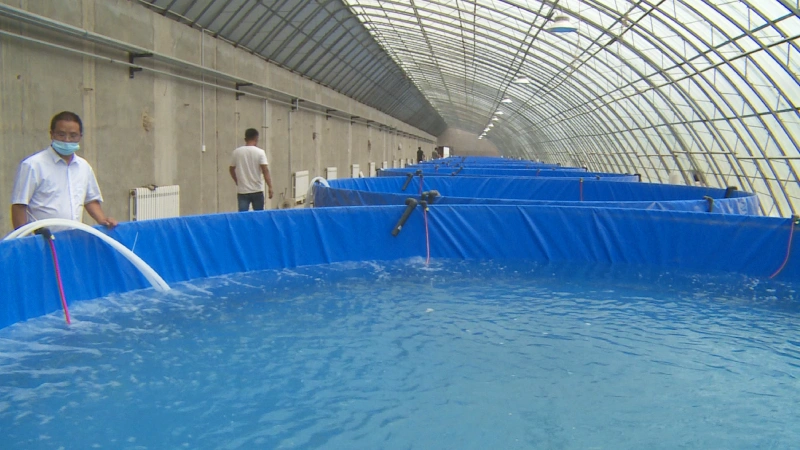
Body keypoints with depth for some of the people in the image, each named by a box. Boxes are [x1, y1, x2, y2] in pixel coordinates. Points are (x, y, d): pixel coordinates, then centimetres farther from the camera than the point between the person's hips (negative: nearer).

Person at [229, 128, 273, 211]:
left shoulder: (236, 152, 3)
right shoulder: (260, 152, -6)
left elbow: (232, 170, 12)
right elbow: (265, 171, -13)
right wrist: (270, 187, -10)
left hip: (242, 191, 2)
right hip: (257, 190, -1)